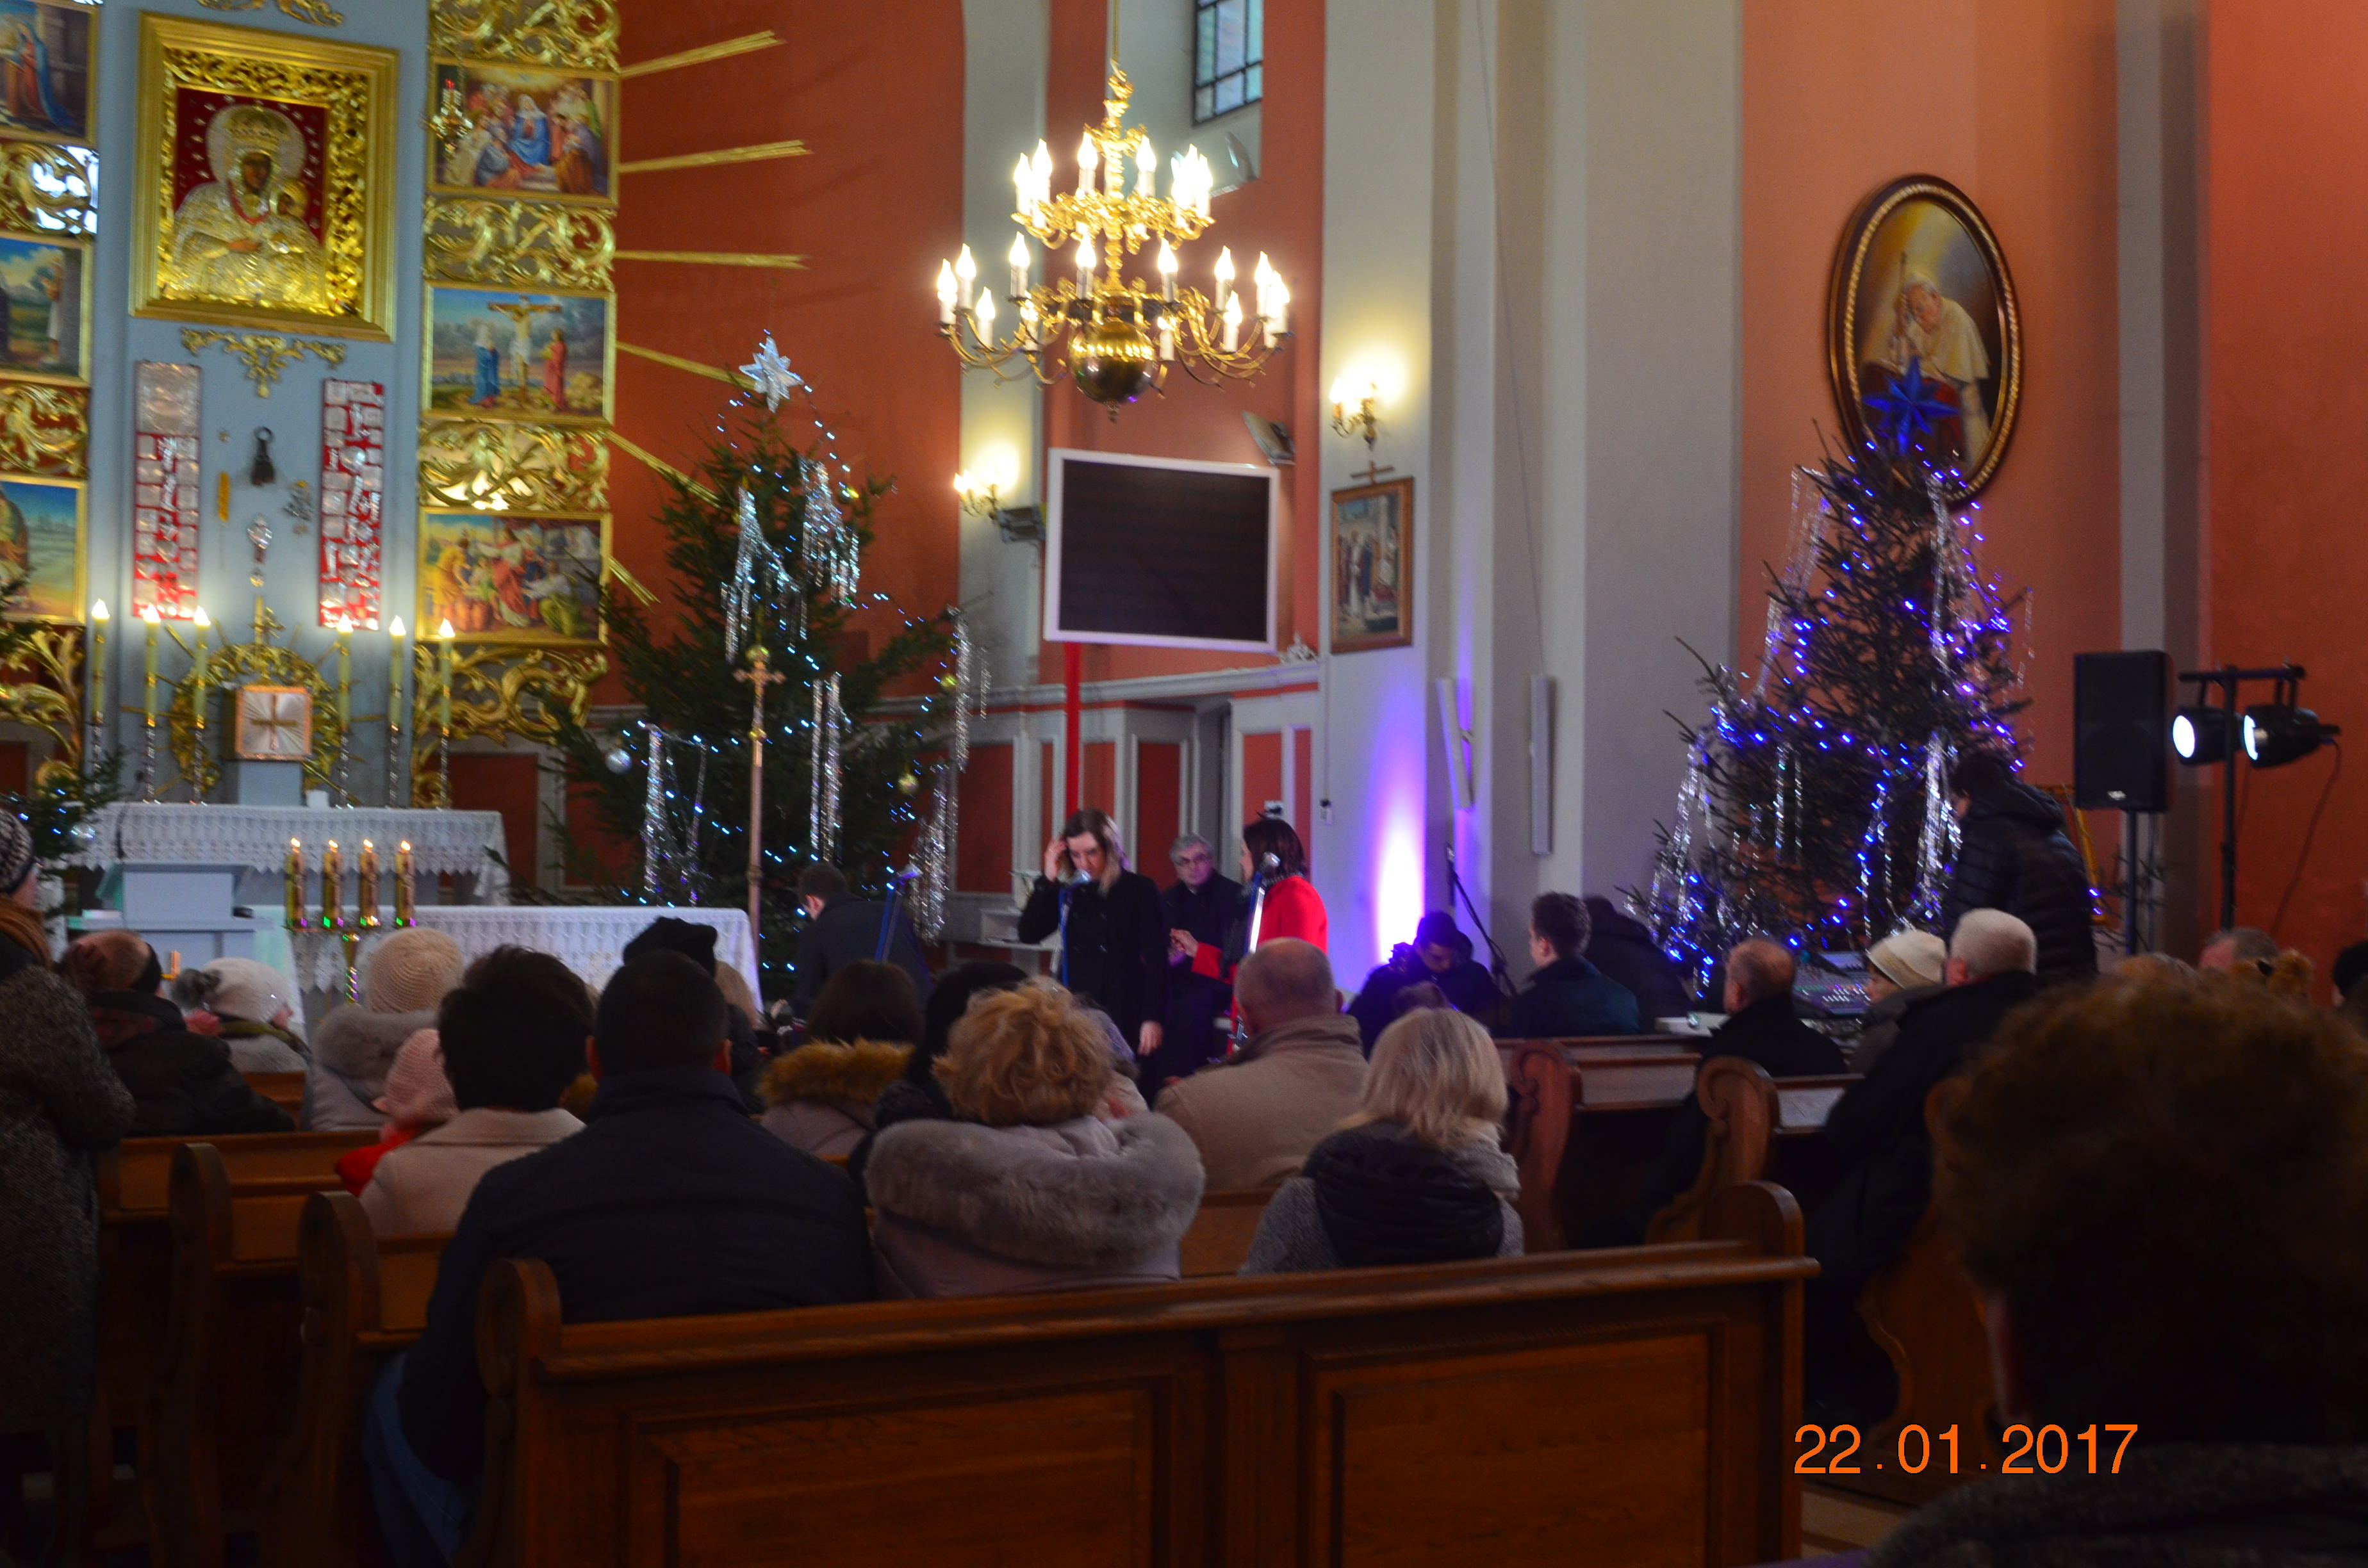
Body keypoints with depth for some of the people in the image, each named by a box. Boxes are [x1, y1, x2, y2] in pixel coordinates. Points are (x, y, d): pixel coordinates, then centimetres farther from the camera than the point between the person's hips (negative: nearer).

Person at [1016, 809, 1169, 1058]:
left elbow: (1156, 958, -6)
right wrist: (1048, 879, -5)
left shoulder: (1140, 889, -3)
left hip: (1123, 1012, -4)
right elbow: (1028, 933, 1)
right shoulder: (1069, 892, 10)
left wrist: (1153, 1018, -13)